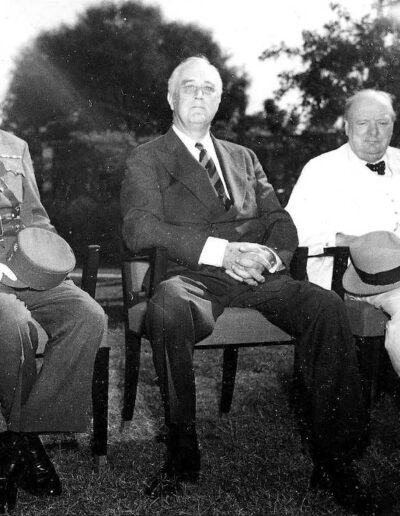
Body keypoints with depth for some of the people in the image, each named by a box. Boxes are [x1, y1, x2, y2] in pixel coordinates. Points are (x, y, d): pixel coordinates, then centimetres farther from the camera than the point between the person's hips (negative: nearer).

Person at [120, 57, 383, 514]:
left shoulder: (244, 158, 27)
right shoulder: (146, 160, 12)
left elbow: (281, 223, 18)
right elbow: (139, 229, -6)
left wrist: (269, 256, -7)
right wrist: (220, 250, -16)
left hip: (255, 277, 3)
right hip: (190, 277, -3)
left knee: (325, 305, -25)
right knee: (166, 310, -37)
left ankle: (334, 459, -17)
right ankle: (182, 456, -19)